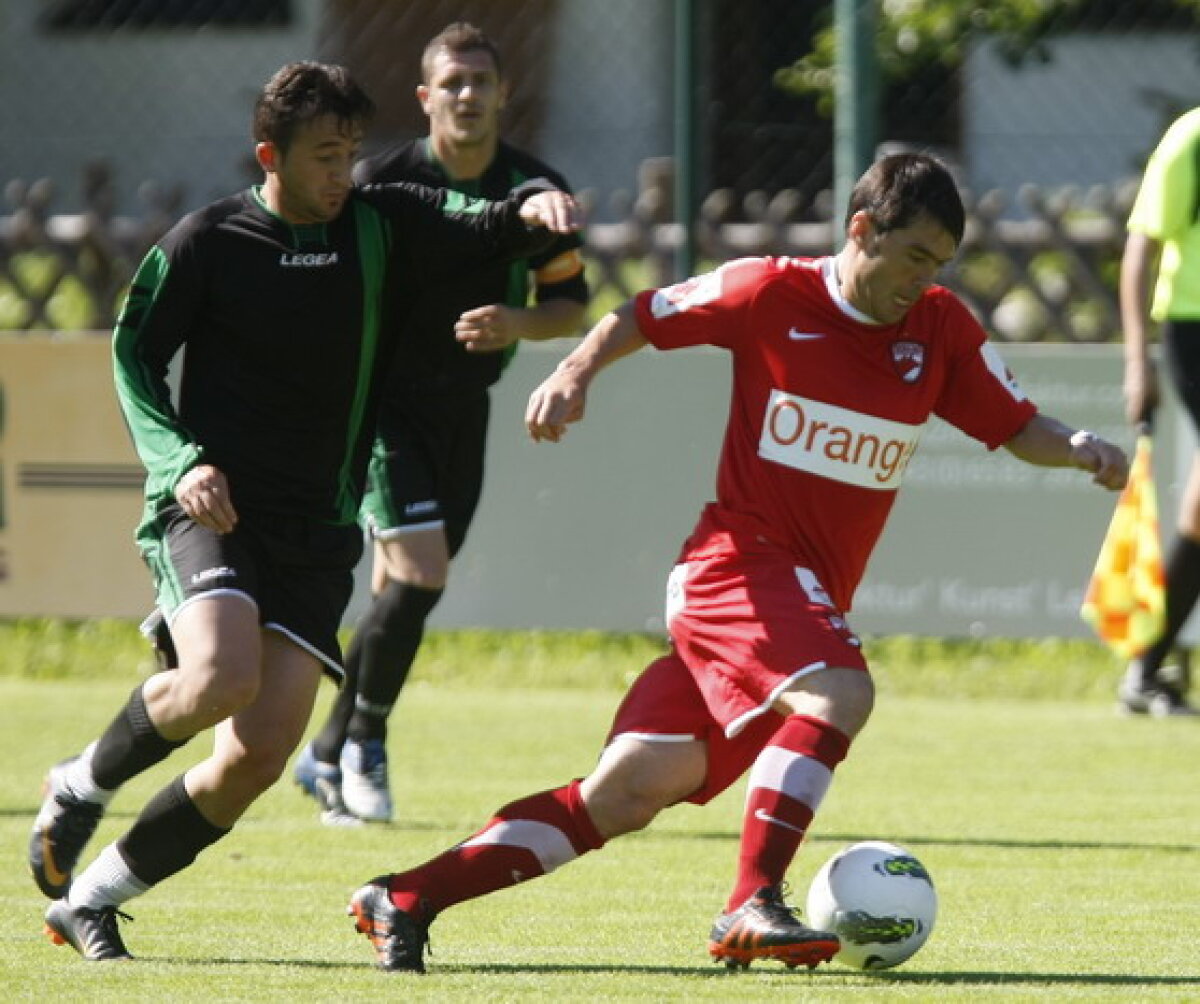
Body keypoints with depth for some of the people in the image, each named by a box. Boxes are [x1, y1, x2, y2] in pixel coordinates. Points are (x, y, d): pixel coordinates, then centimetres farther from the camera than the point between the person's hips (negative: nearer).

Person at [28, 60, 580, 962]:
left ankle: (90, 897, 9)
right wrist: (181, 463, -13)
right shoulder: (207, 242, 0)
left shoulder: (378, 226, 9)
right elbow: (133, 356, 3)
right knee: (223, 679, -31)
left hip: (315, 532, 4)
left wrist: (531, 210, -22)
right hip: (210, 509, -4)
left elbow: (475, 233, 2)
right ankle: (85, 782, -1)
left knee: (261, 754, -7)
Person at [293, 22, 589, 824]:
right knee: (420, 573, -18)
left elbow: (573, 305, 4)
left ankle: (329, 757, 22)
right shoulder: (381, 184, -13)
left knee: (406, 592, 7)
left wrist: (519, 324, -16)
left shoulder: (536, 189, -3)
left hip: (465, 407, 4)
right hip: (385, 402, -4)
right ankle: (364, 742, 1)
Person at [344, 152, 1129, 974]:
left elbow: (1016, 426, 8)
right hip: (743, 559, -5)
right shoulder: (771, 295, -6)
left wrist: (1079, 449, -12)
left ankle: (404, 901, 7)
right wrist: (577, 372, -11)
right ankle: (752, 907, -32)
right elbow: (641, 317, 5)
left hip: (811, 597, 5)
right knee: (837, 692, -33)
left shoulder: (941, 329, 5)